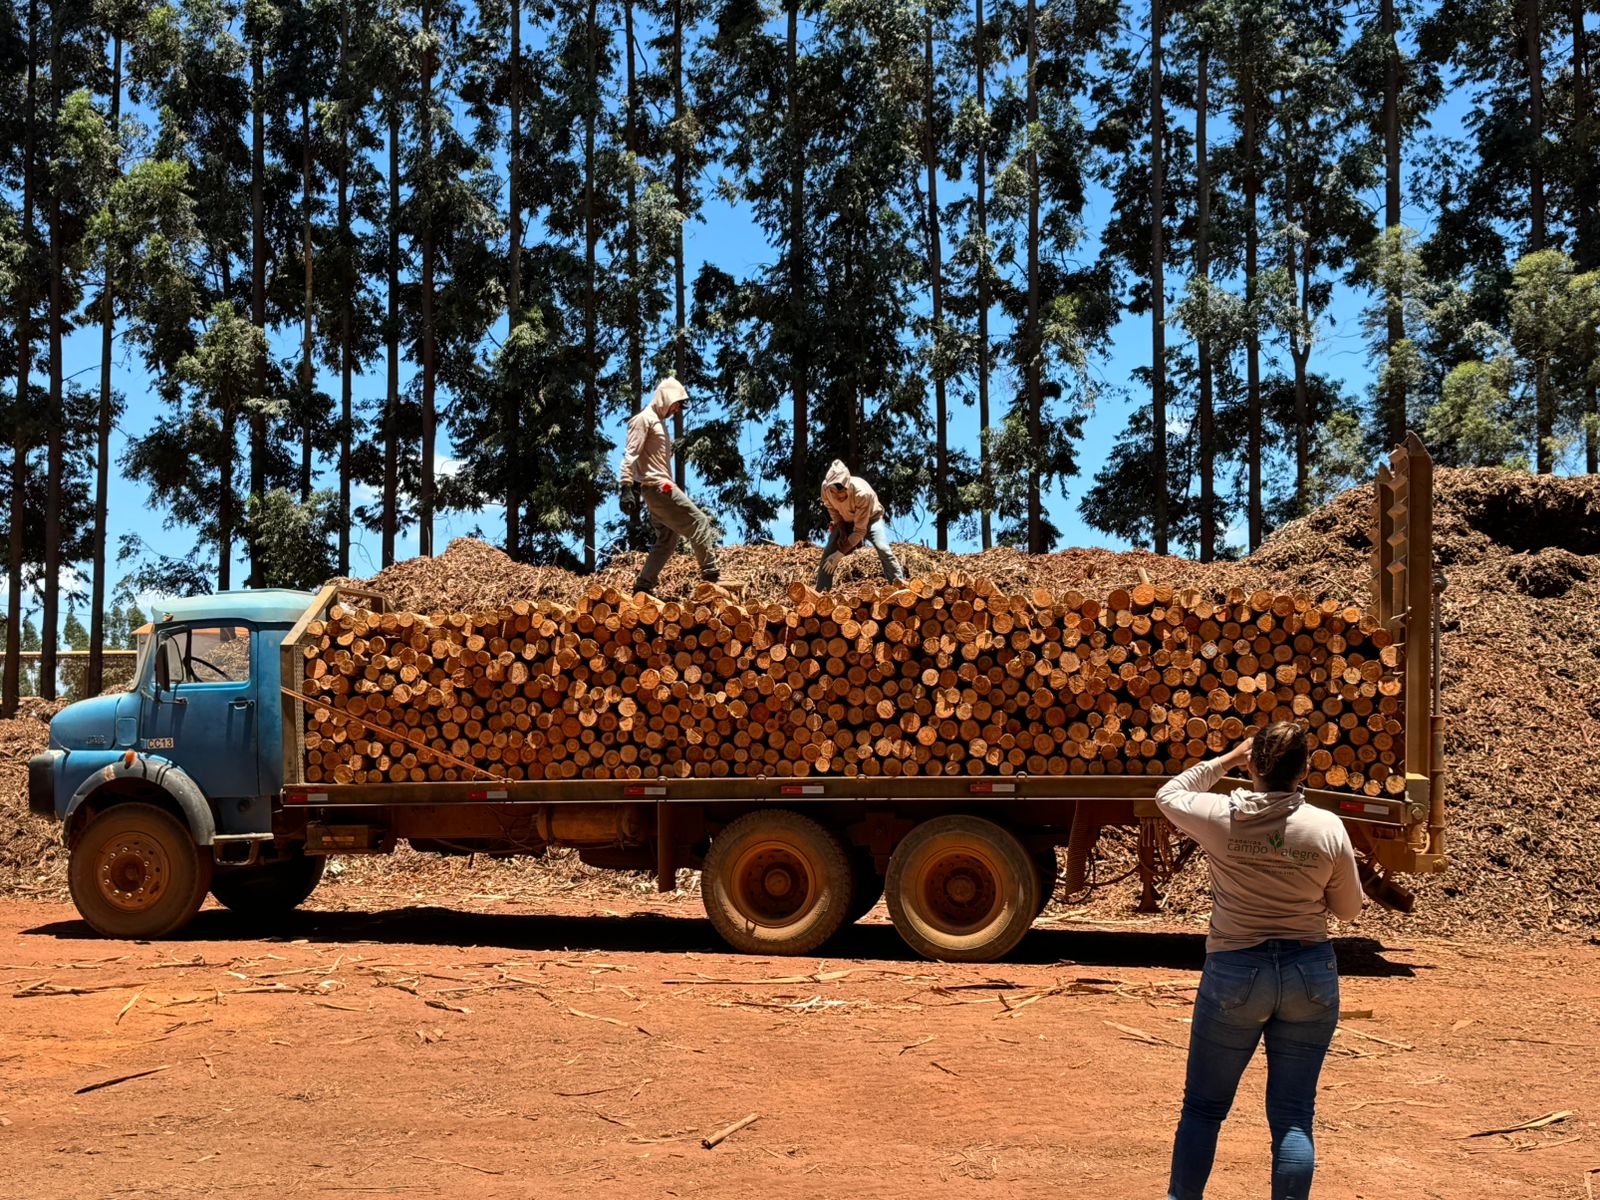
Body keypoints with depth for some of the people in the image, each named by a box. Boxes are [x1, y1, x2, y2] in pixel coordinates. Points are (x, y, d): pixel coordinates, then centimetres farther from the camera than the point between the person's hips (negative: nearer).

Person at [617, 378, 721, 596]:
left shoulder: (659, 421, 22)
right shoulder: (644, 419, -7)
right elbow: (630, 455, -16)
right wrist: (627, 488, -23)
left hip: (661, 487, 10)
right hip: (657, 487, -10)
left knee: (668, 539, 11)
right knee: (699, 523, -11)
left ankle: (643, 586, 12)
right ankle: (711, 576, -10)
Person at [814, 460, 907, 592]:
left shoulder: (862, 493, -41)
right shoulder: (826, 487, -29)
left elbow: (860, 531, -35)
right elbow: (831, 508, -5)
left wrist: (840, 554, -35)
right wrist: (842, 531, -16)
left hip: (871, 518, -4)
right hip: (845, 521, 4)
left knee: (882, 548, -27)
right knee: (828, 553, -9)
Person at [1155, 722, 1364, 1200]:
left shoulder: (1218, 817, -9)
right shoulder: (1328, 828, -8)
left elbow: (1168, 795, 14)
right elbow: (1348, 909, 5)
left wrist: (1226, 760, 16)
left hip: (1235, 972, -1)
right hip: (1311, 973, 1)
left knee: (1203, 1107, 14)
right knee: (1293, 1117, 8)